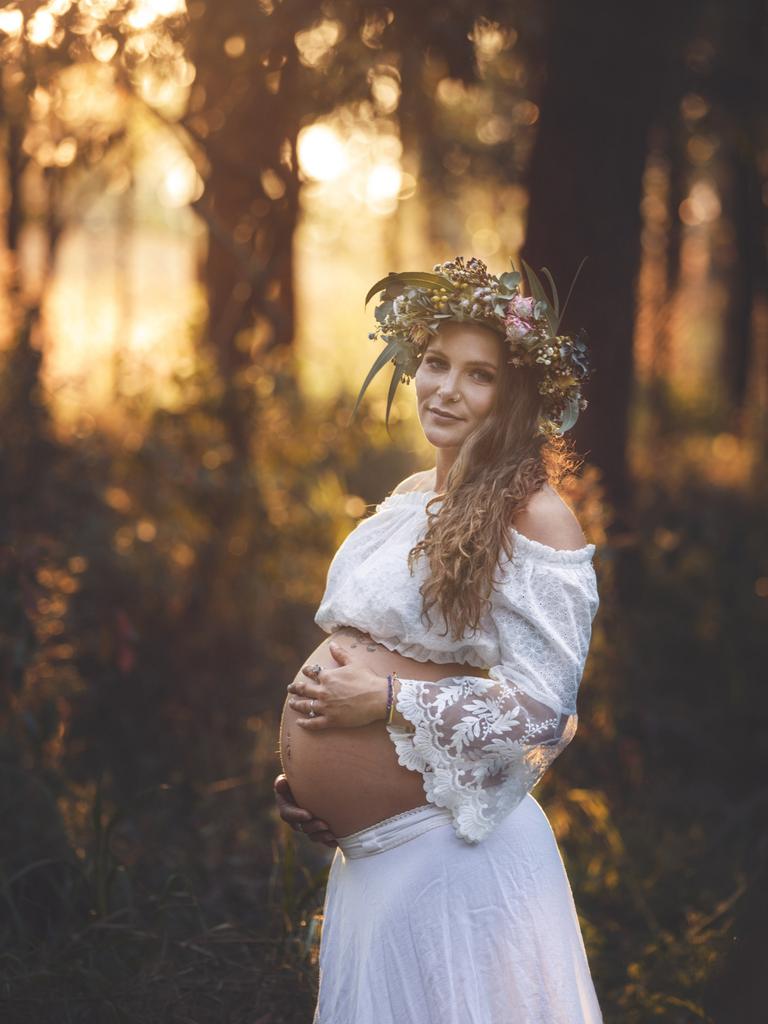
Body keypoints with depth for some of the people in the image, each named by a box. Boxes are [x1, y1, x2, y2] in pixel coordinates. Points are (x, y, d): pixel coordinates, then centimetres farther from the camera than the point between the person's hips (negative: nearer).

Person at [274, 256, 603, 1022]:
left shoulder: (535, 518, -14)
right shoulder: (408, 497, 9)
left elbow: (543, 711, -17)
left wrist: (385, 702, -19)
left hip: (461, 843, -7)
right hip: (370, 840, 7)